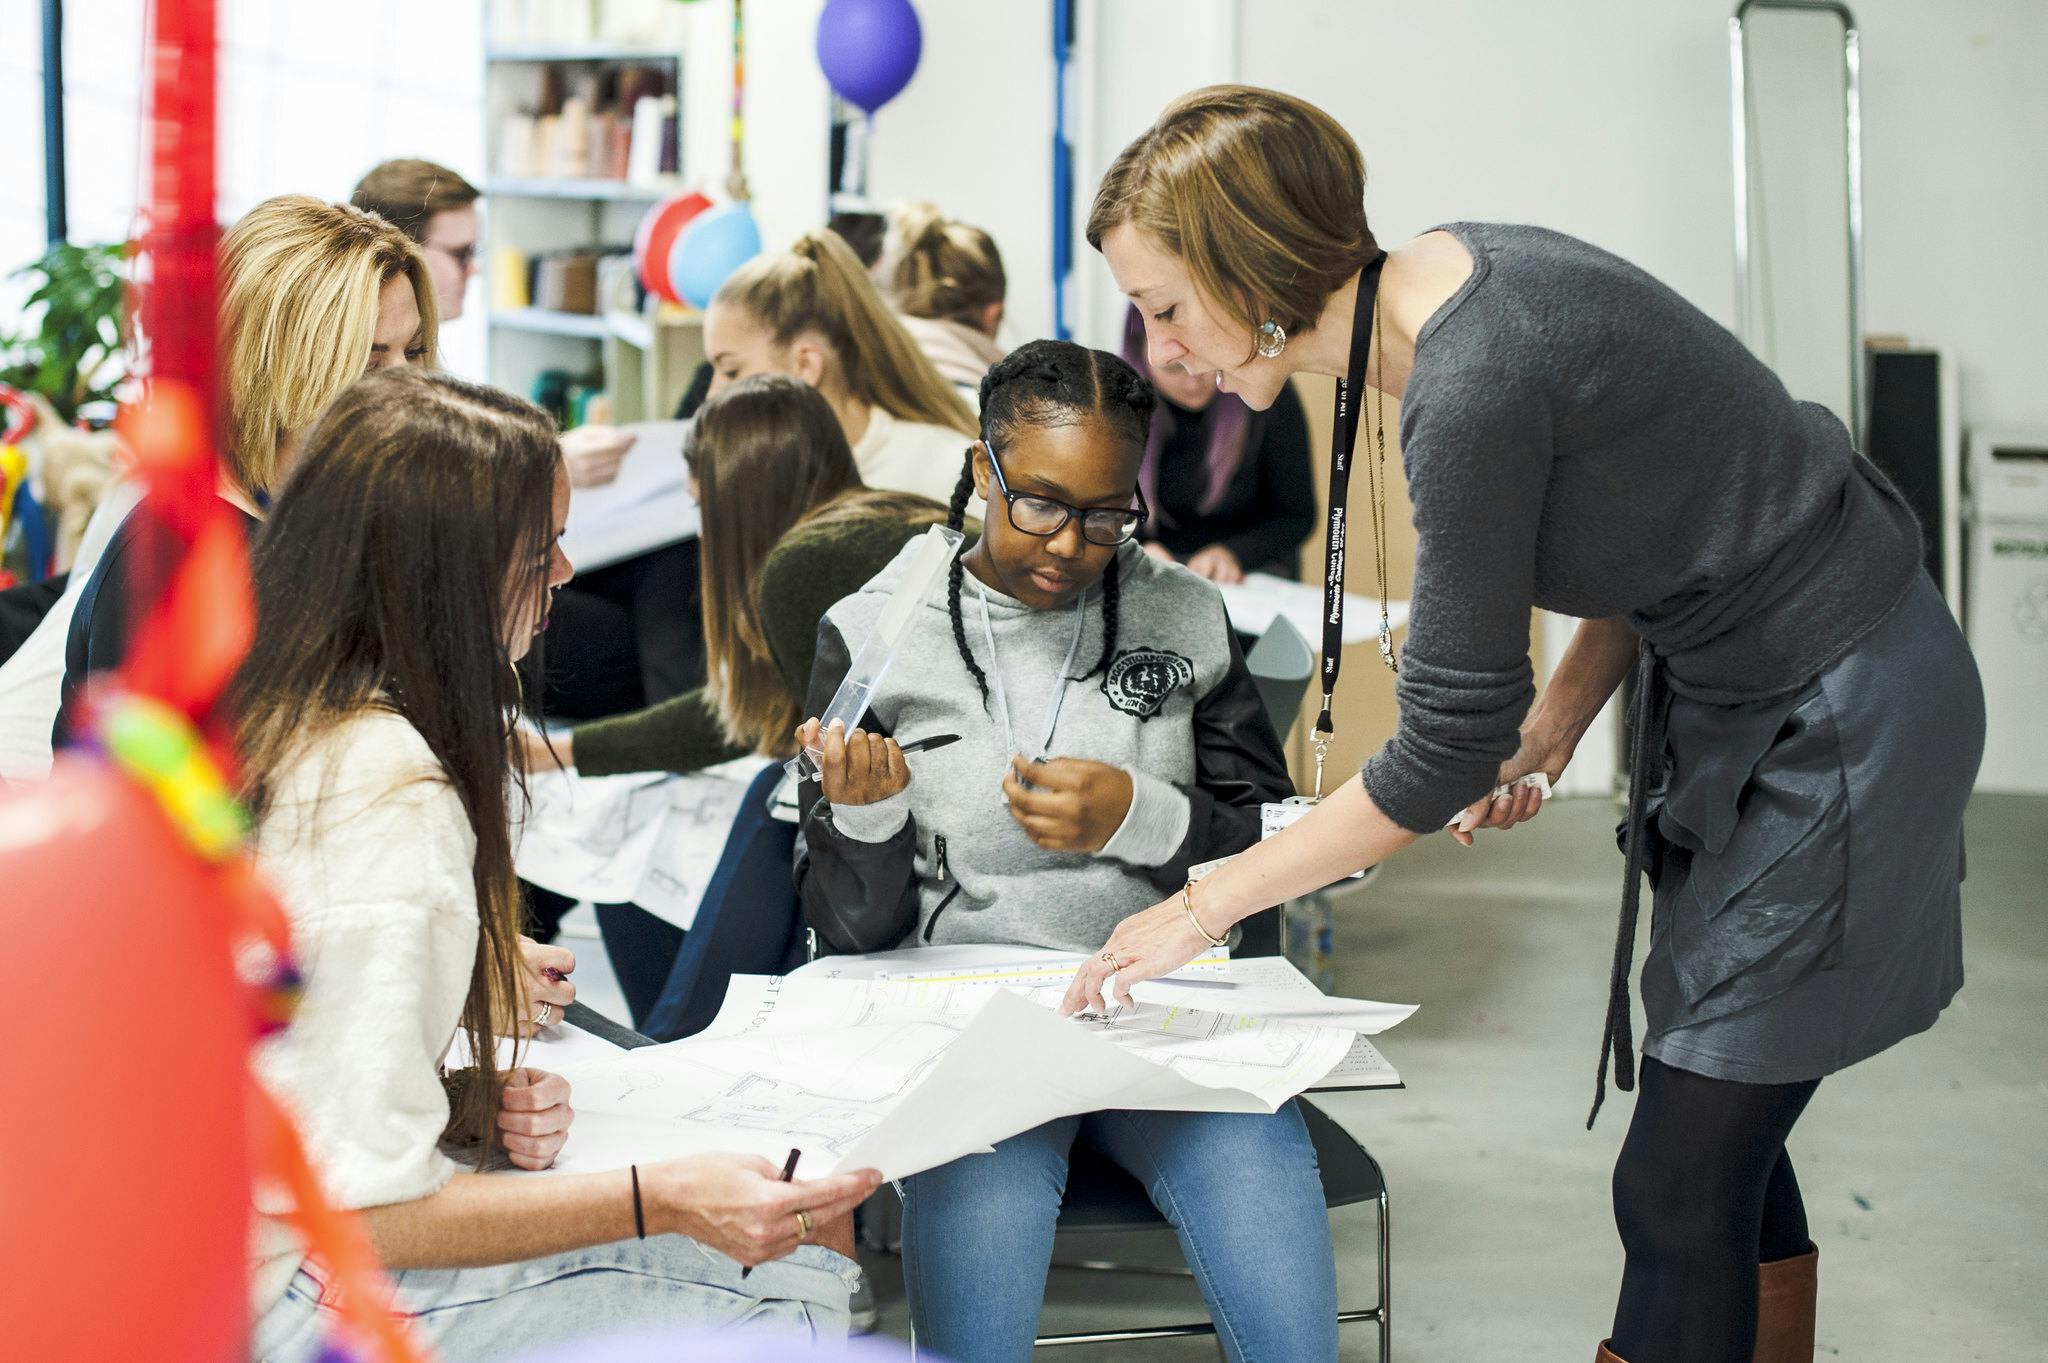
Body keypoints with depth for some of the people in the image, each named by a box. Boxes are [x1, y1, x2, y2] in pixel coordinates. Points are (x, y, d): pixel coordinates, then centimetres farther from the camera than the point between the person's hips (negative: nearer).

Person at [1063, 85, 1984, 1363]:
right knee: (1721, 1135, 15)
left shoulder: (1472, 389, -28)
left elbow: (1448, 749, -22)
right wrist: (1560, 711, 1)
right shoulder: (1454, 272, -1)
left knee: (1679, 1184, -5)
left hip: (1841, 727, -9)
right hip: (1745, 692, 9)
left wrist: (1204, 906, -13)